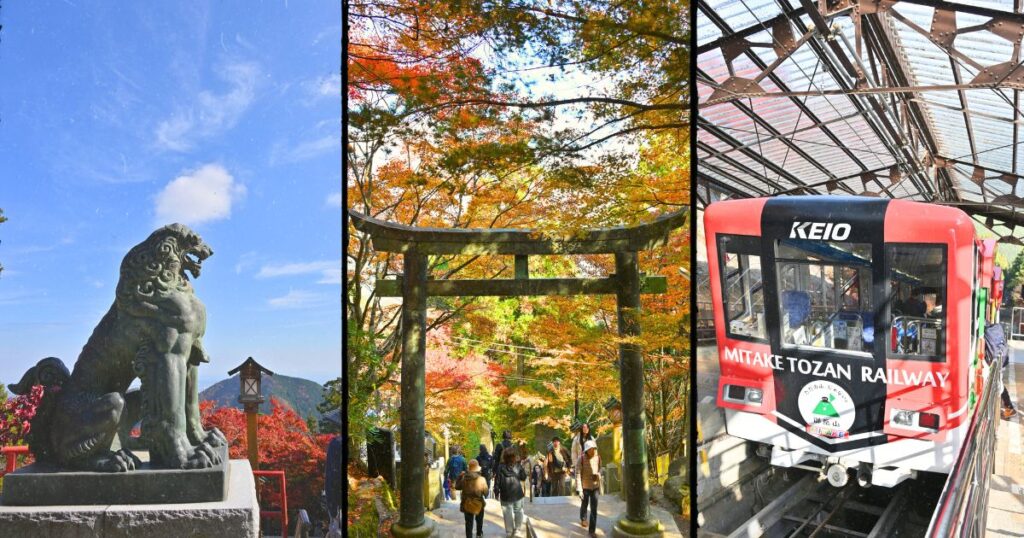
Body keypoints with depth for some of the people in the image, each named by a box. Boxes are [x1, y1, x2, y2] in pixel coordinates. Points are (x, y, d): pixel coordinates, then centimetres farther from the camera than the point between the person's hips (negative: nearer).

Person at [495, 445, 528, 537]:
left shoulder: (500, 467, -10)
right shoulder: (518, 466, -7)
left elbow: (497, 481, -8)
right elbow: (523, 477, 1)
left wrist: (496, 493, 1)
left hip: (506, 495, -1)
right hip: (518, 494, 1)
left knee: (508, 514, 6)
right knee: (518, 511, 16)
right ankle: (517, 529, 22)